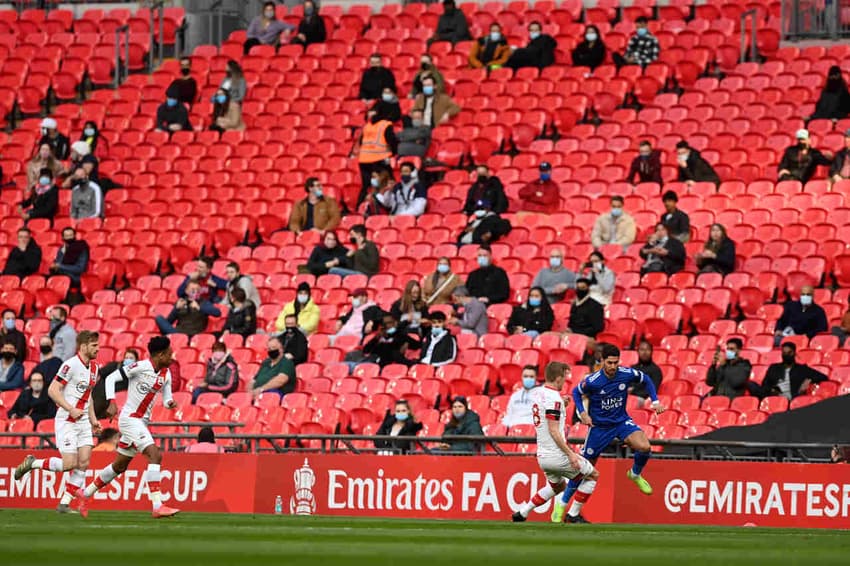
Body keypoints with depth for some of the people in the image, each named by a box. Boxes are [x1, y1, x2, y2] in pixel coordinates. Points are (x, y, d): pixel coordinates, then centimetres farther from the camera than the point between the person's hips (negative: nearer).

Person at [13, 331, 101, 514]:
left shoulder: (94, 367, 11)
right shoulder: (71, 365, -15)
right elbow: (52, 390, -18)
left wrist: (93, 419, 16)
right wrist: (71, 409, -23)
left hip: (83, 422, 8)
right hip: (66, 421, -8)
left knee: (83, 463, -2)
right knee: (69, 464, -13)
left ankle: (64, 503, 5)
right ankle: (32, 463, 10)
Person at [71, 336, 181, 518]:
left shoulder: (166, 374, 7)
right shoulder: (141, 367, -14)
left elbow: (166, 399, 15)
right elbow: (111, 378, -12)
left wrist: (170, 403, -9)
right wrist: (112, 402, -23)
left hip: (142, 422, 9)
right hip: (130, 419, -9)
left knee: (120, 466, 16)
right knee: (155, 455, -22)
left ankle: (85, 495, 32)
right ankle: (157, 506, -26)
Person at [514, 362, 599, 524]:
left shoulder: (537, 393, 9)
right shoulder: (554, 398, -17)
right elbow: (553, 431, -21)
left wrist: (562, 405, 19)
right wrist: (570, 454, -19)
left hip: (542, 456, 9)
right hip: (557, 455, -9)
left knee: (557, 487, 31)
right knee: (593, 475, 10)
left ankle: (522, 513, 24)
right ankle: (573, 515, 9)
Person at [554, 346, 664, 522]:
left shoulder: (627, 374, -15)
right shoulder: (592, 381, -21)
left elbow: (646, 380, 6)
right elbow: (576, 392, -1)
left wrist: (655, 401, -2)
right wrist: (583, 413, -14)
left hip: (621, 421, 2)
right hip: (599, 426, -2)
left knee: (644, 447, -24)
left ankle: (635, 474, 10)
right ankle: (562, 504, 22)